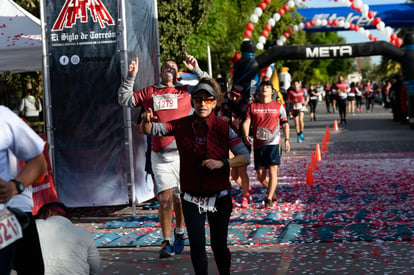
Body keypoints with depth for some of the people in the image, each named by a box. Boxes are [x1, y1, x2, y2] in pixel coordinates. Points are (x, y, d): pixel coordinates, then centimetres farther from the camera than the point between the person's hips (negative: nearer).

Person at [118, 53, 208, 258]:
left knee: (179, 199, 9)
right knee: (165, 199, -5)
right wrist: (131, 77, 4)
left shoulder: (186, 92, 9)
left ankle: (179, 234, 31)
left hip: (182, 154, 0)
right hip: (160, 156, 0)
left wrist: (196, 70, -4)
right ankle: (166, 242, 4)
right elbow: (124, 100, 14)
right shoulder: (149, 93, 11)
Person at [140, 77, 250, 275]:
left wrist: (222, 163, -26)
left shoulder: (223, 128, -9)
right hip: (192, 196, 1)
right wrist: (147, 120, -28)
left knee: (219, 245, 9)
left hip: (219, 196, -1)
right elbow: (149, 130, -5)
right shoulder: (181, 125, -2)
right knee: (197, 245, 2)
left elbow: (244, 158, -11)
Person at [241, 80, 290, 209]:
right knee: (260, 175, 4)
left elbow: (285, 124, 11)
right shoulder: (252, 106, 8)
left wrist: (287, 139, -2)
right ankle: (272, 191, 30)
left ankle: (269, 199, -6)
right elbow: (246, 122, -2)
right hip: (258, 144, 2)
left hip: (274, 142, -2)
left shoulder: (278, 106, 7)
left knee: (272, 170, -12)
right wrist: (246, 136, -20)